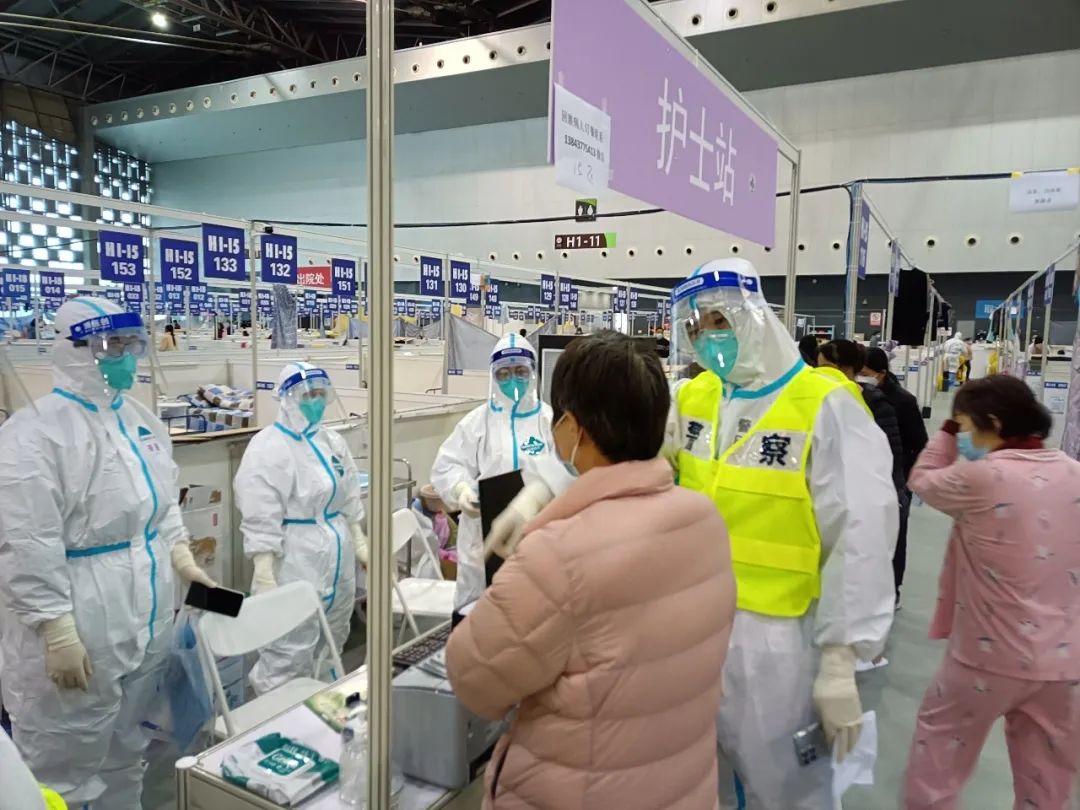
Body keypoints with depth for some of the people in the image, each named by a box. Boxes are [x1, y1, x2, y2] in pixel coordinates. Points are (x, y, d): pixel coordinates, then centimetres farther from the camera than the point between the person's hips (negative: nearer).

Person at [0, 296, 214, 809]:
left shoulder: (142, 420, 9)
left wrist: (182, 557, 8)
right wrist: (56, 630, -20)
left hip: (147, 618, 7)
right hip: (79, 628, -7)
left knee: (126, 755, 22)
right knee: (66, 768, 9)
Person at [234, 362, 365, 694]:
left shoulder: (332, 441, 8)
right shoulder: (267, 449, -14)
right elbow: (260, 522, -18)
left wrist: (360, 543, 16)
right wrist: (265, 578, -21)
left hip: (338, 559, 8)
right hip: (295, 564, -7)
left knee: (330, 648, 19)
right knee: (289, 657, -3)